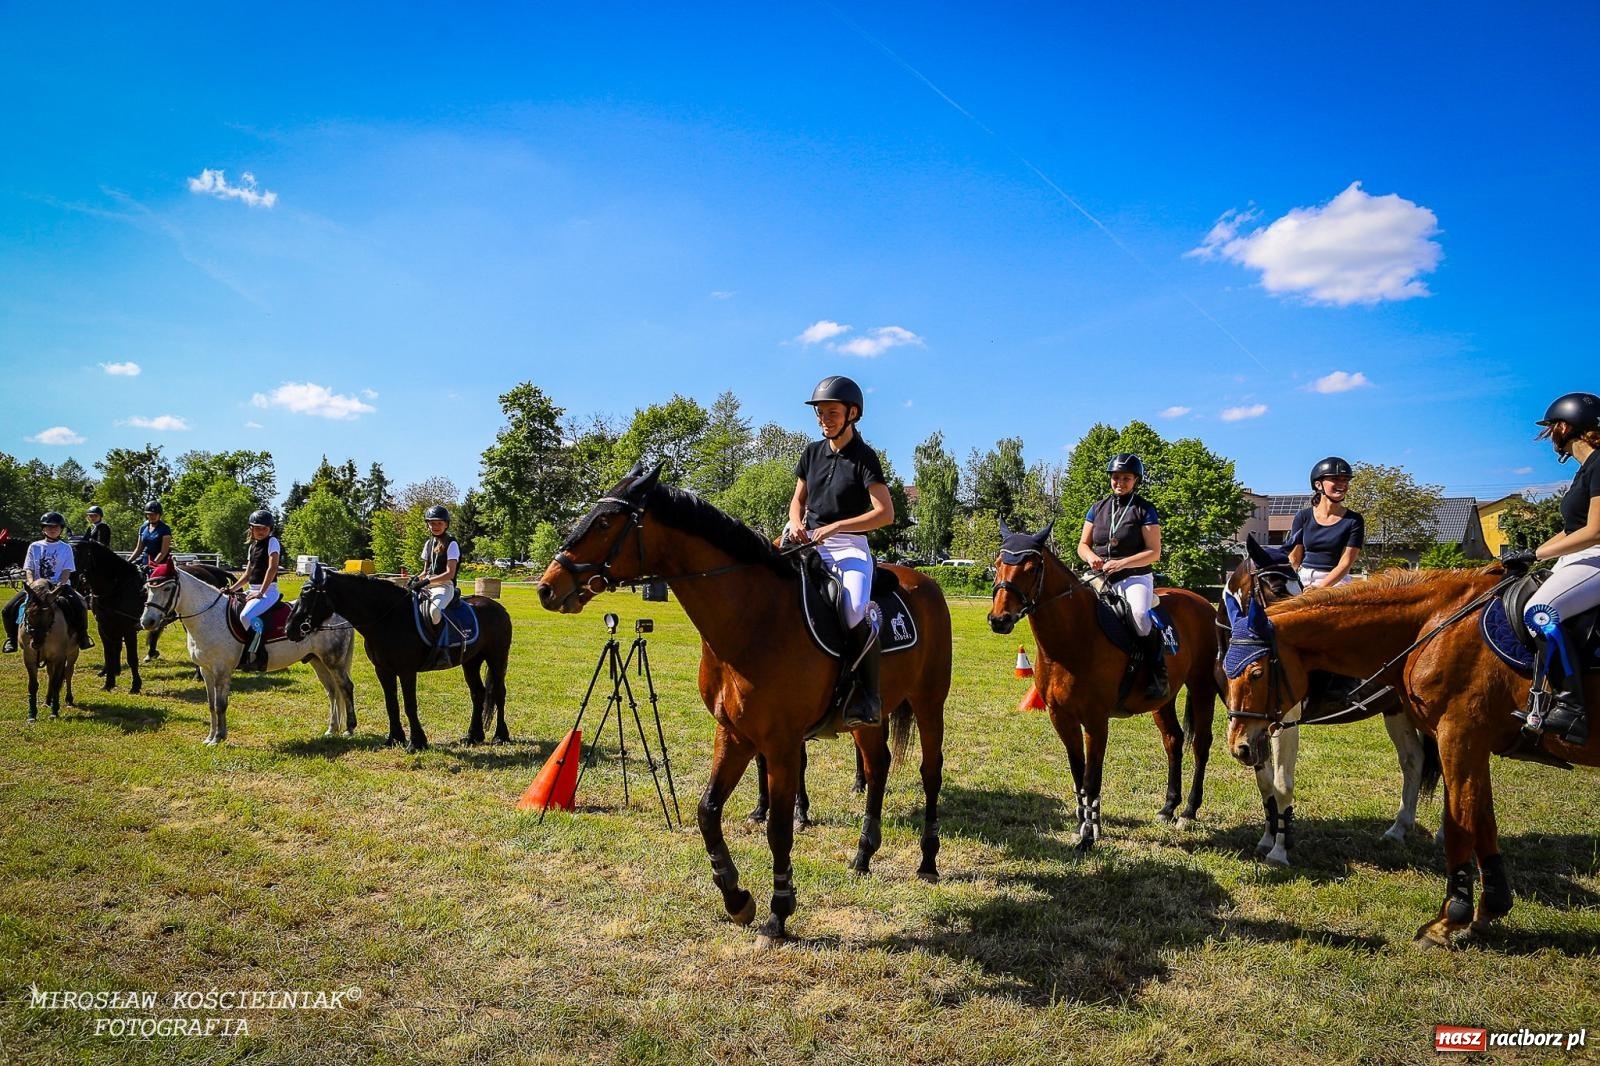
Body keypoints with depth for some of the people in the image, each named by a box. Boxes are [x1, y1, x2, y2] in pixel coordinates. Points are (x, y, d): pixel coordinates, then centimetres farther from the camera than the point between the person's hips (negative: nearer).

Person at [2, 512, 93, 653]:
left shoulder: (66, 548, 6)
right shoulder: (34, 547, 10)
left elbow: (67, 571, -1)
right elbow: (29, 569, 5)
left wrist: (60, 585, -18)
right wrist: (31, 583, -13)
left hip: (60, 586, -2)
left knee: (80, 606, -27)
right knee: (10, 609, -13)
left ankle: (82, 636, -7)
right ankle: (11, 639, 9)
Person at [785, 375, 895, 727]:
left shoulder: (864, 458, -3)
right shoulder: (812, 452, 13)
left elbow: (885, 513, -11)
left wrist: (834, 527, -16)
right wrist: (796, 524, -3)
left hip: (849, 546, -5)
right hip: (808, 542, 5)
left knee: (857, 615, -31)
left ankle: (867, 696, -13)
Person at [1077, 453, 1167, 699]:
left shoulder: (1145, 510, 1)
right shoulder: (1099, 508, 14)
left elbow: (1154, 553, -4)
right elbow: (1083, 545, 17)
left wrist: (1121, 563, -17)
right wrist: (1091, 557, -7)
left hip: (1135, 576, -5)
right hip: (1100, 577, 5)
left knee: (1140, 614, -34)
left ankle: (1157, 675, -19)